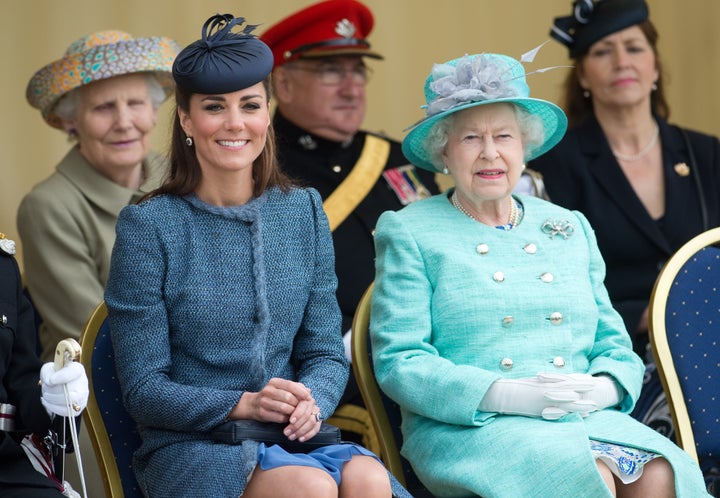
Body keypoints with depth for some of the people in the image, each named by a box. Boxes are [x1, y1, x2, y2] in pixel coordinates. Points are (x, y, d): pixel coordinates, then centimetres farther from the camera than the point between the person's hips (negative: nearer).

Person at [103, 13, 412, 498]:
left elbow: (326, 354, 12)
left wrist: (310, 403, -11)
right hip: (188, 445, -4)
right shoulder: (148, 226, -3)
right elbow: (144, 390, -4)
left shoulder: (304, 211, 9)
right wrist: (242, 404, -19)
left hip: (291, 438, 4)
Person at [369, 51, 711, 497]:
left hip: (588, 422, 4)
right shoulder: (409, 233, 8)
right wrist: (507, 394, -16)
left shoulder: (572, 229, 22)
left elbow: (615, 346, 21)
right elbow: (398, 362, -2)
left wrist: (604, 389, -5)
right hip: (468, 428, -4)